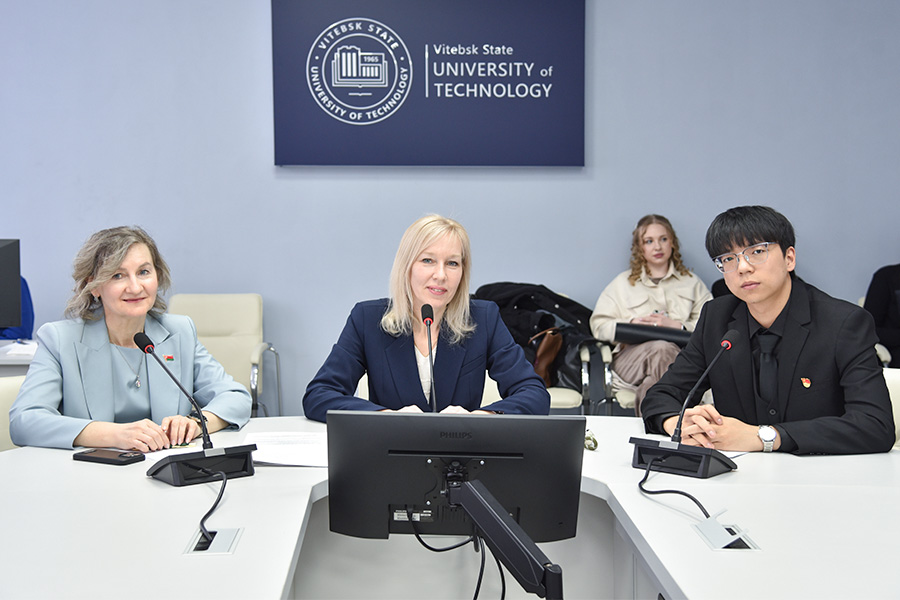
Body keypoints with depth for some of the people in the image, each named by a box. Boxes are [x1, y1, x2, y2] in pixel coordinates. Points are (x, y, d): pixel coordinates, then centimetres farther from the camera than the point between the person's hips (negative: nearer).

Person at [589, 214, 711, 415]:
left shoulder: (691, 282, 24)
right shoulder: (624, 282, 24)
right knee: (661, 347, -37)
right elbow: (599, 325, 13)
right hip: (631, 353, 0)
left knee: (664, 349, -38)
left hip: (681, 352, 0)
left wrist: (677, 326, -9)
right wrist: (633, 324, -5)